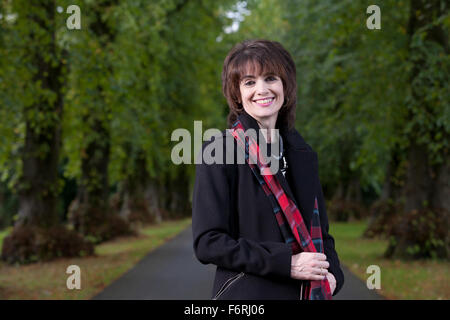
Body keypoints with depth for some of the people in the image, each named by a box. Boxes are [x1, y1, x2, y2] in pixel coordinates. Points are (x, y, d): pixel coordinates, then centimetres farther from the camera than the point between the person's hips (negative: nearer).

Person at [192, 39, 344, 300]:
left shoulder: (303, 154, 8)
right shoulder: (219, 151, -9)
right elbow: (208, 242, -13)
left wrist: (332, 273, -4)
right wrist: (286, 263, -18)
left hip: (307, 292, 5)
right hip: (246, 293, -5)